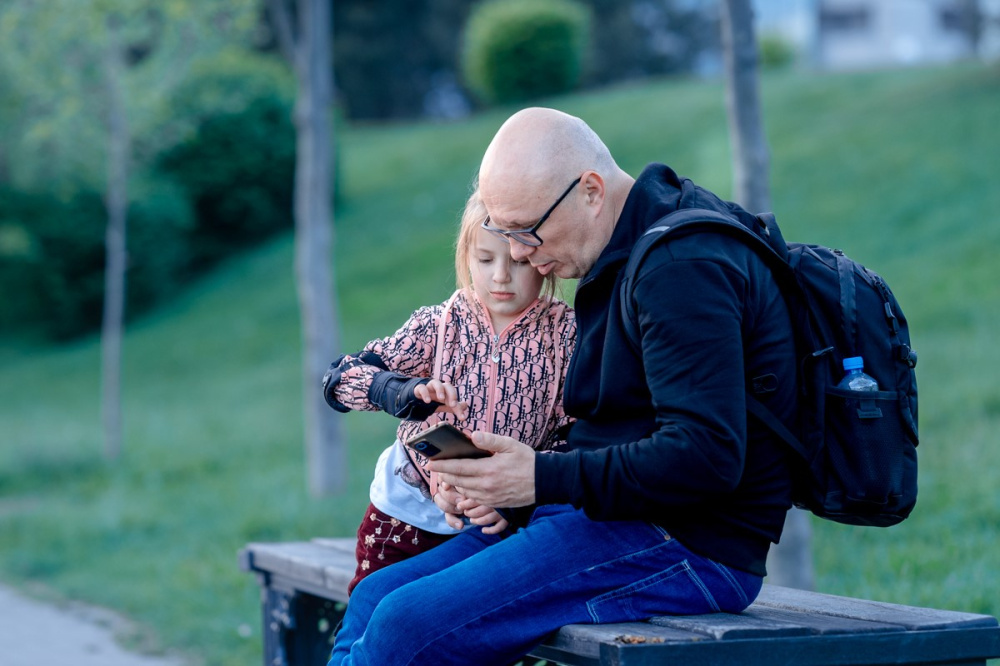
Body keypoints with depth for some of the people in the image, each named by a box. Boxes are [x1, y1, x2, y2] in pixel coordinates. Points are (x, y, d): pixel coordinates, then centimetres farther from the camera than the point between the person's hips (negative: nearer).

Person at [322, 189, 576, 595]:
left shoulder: (567, 336, -8)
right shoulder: (437, 326, -6)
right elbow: (340, 379, -10)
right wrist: (404, 392, -31)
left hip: (495, 525, -1)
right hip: (408, 513, 1)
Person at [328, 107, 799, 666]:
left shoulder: (683, 268, -18)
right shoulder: (629, 250, 15)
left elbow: (706, 457, -26)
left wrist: (544, 478, -21)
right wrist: (495, 480, 2)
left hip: (688, 548, -10)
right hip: (618, 517, 10)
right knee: (373, 598, 5)